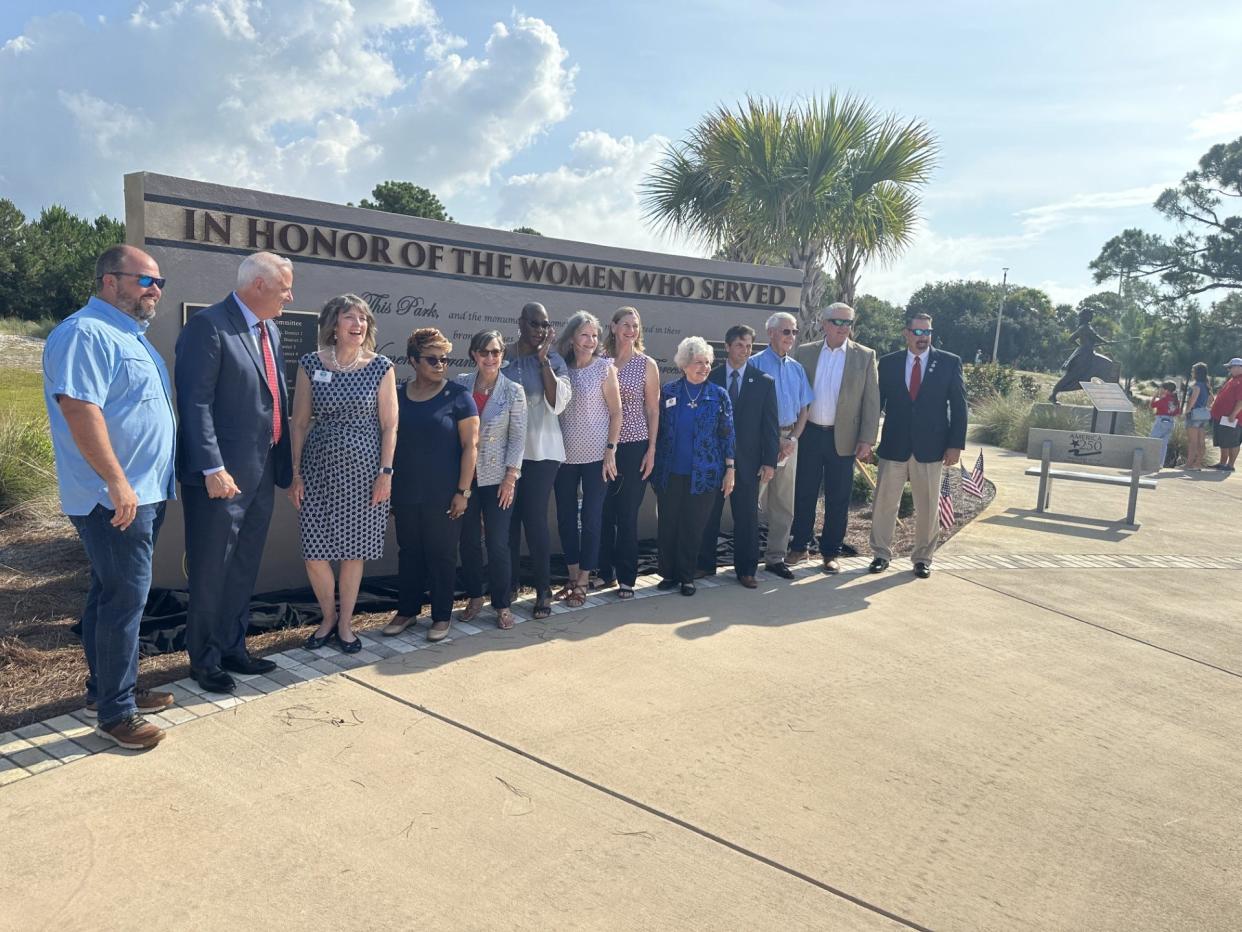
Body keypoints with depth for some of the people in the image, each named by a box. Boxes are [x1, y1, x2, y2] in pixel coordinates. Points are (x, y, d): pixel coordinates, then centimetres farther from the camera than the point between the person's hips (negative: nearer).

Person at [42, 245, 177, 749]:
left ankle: (109, 687, 29)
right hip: (115, 498, -10)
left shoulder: (130, 335, 17)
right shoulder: (85, 334, -15)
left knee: (112, 595, 17)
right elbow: (79, 409, -25)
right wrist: (117, 482, -26)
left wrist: (138, 485, 23)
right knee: (124, 599, -5)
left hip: (144, 494, 10)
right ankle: (115, 712, 6)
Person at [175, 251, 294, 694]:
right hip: (221, 477, -8)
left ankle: (232, 648, 32)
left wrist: (283, 464, 13)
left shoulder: (270, 331, 13)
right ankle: (203, 659, 21)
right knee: (210, 573, 6)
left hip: (261, 474, 8)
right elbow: (195, 403, -18)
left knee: (244, 571, 17)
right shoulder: (208, 325, -13)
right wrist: (213, 469, -23)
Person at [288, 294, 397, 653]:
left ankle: (345, 624, 25)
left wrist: (386, 472, -6)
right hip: (318, 468, 1)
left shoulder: (381, 367, -1)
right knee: (314, 552, 1)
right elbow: (298, 422, 3)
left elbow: (389, 425, 0)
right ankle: (328, 617, 26)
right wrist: (295, 473, 0)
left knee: (354, 550, 7)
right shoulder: (311, 364, 1)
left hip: (364, 470, -1)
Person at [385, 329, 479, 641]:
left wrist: (463, 491, -13)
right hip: (406, 493, 4)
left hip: (443, 495, -4)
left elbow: (470, 445, -9)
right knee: (409, 552, 13)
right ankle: (406, 610, 28)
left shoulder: (457, 396, -6)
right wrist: (387, 486, 11)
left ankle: (442, 616, 18)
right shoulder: (398, 395, 6)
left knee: (441, 554, 5)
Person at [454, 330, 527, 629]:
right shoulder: (461, 384, 1)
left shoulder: (513, 391, -4)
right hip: (465, 475, 2)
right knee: (469, 540, 9)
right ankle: (475, 596, 27)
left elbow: (518, 437, -4)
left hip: (498, 478, -2)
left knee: (498, 543, 0)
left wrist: (510, 477, -9)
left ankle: (502, 604, 15)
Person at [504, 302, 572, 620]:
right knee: (508, 518, 5)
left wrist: (543, 359, -11)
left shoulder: (552, 360, 1)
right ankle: (511, 582, 22)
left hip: (541, 451, -2)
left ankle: (544, 590, 6)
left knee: (535, 518, -6)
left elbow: (557, 403, -12)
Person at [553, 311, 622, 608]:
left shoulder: (604, 368, -4)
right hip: (565, 455, 4)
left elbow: (616, 411, -4)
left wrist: (611, 450, -10)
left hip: (596, 456, -4)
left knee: (591, 518, 2)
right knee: (565, 517, 9)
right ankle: (572, 576, 23)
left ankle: (582, 582, 11)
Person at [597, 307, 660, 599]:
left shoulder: (647, 364, 2)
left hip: (634, 446, -1)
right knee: (603, 511, 5)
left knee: (627, 513, 2)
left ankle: (626, 577, 12)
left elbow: (653, 409, 3)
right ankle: (604, 571, 20)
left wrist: (651, 449, -2)